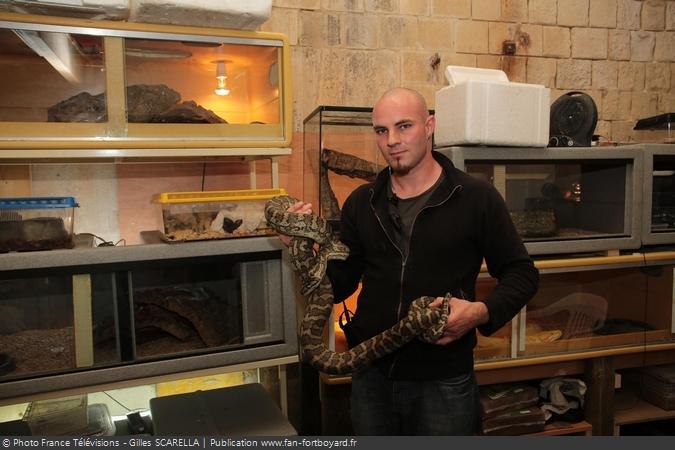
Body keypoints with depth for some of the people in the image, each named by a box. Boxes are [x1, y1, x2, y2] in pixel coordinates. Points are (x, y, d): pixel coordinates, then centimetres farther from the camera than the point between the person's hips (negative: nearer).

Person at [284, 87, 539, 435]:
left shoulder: (476, 197, -7)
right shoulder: (361, 202, 3)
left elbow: (521, 273, -1)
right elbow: (338, 286, 5)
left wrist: (481, 312, -19)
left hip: (444, 381, -3)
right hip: (371, 375, 4)